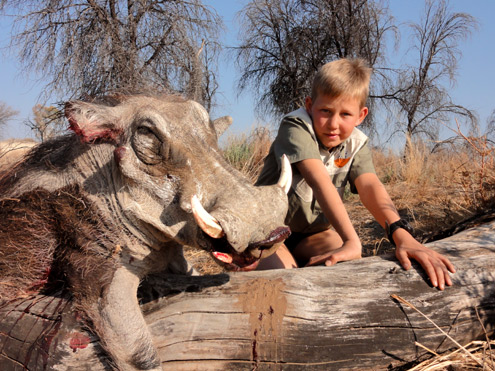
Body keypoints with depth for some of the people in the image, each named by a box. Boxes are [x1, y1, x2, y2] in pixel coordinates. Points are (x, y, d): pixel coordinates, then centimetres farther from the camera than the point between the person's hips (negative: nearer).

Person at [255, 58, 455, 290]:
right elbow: (319, 180, -39)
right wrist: (351, 240, -53)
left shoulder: (356, 144, -7)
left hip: (311, 234, 5)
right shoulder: (295, 127, -23)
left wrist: (401, 234, -46)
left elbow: (370, 186, -25)